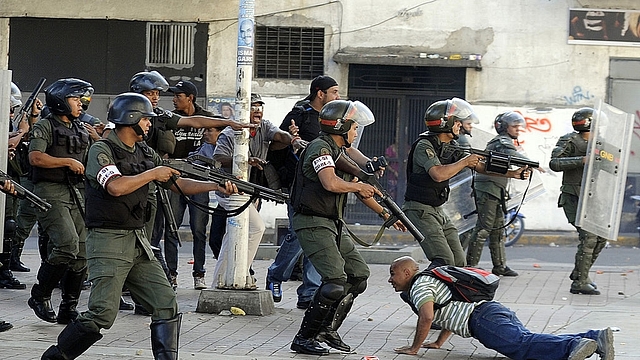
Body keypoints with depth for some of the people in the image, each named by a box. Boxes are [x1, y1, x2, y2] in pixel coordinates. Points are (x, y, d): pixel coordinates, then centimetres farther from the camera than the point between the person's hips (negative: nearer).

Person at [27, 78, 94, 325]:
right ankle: (40, 296, -6)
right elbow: (36, 157, -17)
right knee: (68, 244, -22)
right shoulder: (45, 126, -3)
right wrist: (68, 161, -16)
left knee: (82, 252, 1)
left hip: (74, 193, 8)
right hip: (50, 192, -8)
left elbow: (86, 164, 28)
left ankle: (68, 309, 9)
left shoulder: (80, 131, 20)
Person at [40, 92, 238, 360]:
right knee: (103, 314, -14)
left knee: (167, 306, -1)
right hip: (109, 242, -8)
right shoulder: (102, 150, -9)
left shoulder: (146, 154, 14)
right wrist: (152, 174, -13)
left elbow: (178, 184, 17)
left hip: (138, 242, 8)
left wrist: (216, 186, 5)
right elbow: (116, 187, -25)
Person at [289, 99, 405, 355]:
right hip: (312, 224, -10)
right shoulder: (320, 149, -14)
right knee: (336, 282, -19)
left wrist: (384, 213, 28)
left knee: (358, 275, 11)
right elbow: (331, 183, -31)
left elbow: (355, 187, 28)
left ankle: (327, 330, 18)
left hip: (332, 224, 10)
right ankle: (304, 339, -13)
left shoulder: (339, 152, 17)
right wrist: (360, 187, -13)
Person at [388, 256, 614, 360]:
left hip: (484, 320, -9)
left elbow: (427, 317, -12)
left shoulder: (419, 287, 6)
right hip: (497, 310, 9)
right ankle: (596, 338, -22)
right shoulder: (431, 281, 37)